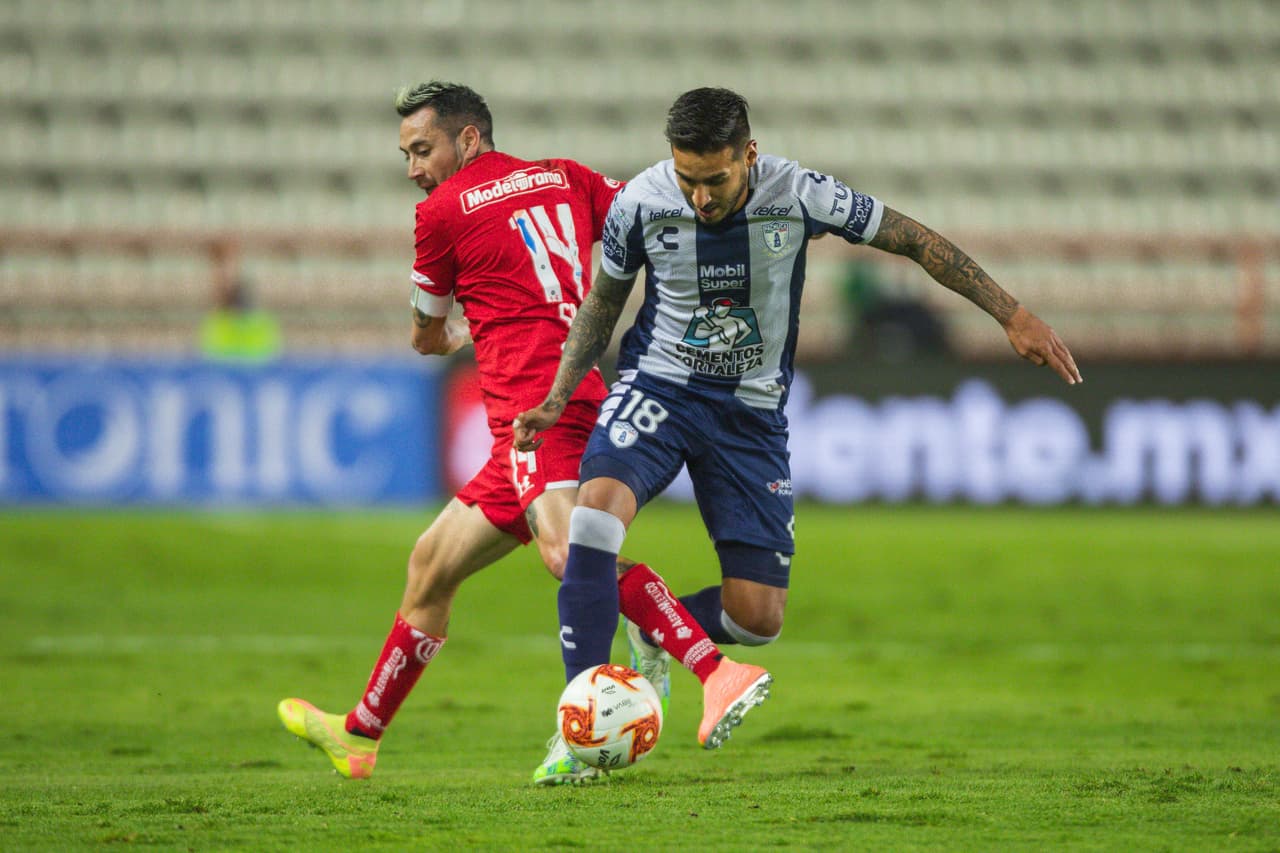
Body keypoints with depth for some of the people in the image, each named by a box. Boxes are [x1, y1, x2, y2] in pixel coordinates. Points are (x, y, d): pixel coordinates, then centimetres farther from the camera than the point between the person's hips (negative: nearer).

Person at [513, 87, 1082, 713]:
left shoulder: (799, 196, -17)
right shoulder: (640, 204, -14)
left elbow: (914, 241, -6)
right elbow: (603, 301, 5)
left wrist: (1012, 315, -6)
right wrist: (556, 400, -4)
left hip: (752, 411, 1)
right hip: (656, 387, -1)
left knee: (758, 619, -6)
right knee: (597, 508, -32)